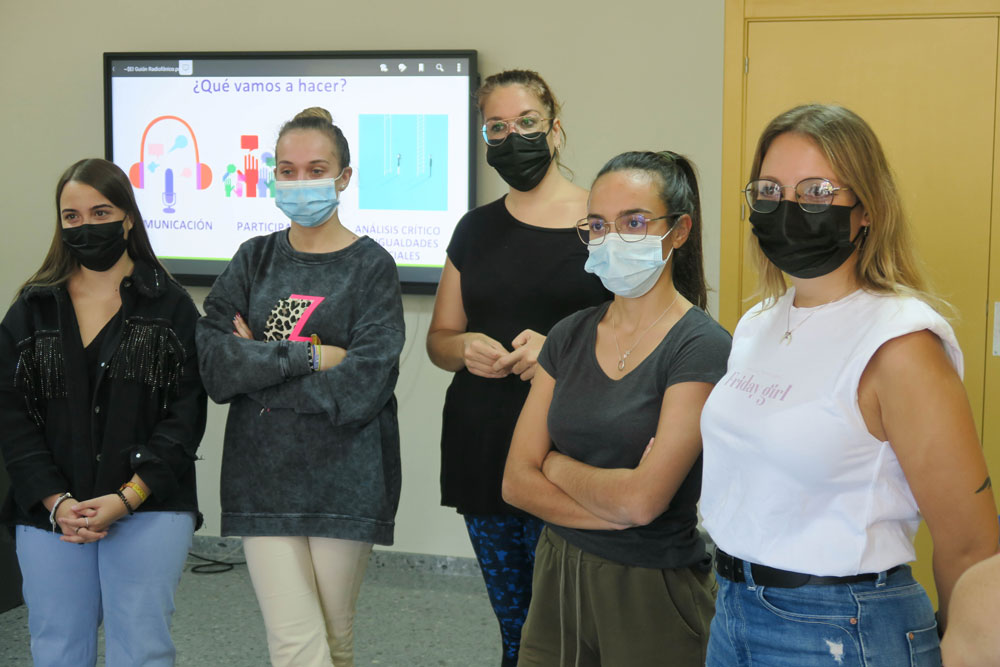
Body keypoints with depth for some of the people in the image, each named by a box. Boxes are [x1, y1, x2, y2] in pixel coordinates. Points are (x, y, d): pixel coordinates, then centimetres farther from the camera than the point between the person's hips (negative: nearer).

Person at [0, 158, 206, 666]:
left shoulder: (171, 307, 2)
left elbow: (186, 414, -3)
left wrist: (127, 498, -14)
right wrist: (56, 501, -10)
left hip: (149, 509, -2)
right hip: (50, 513, 3)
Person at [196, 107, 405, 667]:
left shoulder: (371, 266, -1)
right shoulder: (255, 259, 8)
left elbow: (363, 385, -14)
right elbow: (213, 363, -6)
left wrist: (259, 364, -9)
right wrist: (310, 356, -15)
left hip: (345, 479, -1)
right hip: (265, 478, 2)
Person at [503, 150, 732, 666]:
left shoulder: (701, 347, -15)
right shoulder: (570, 336, 4)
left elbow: (643, 499, -22)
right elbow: (516, 482, -1)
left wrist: (557, 465, -5)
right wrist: (616, 509, -15)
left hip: (653, 591, -5)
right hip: (558, 581, 5)